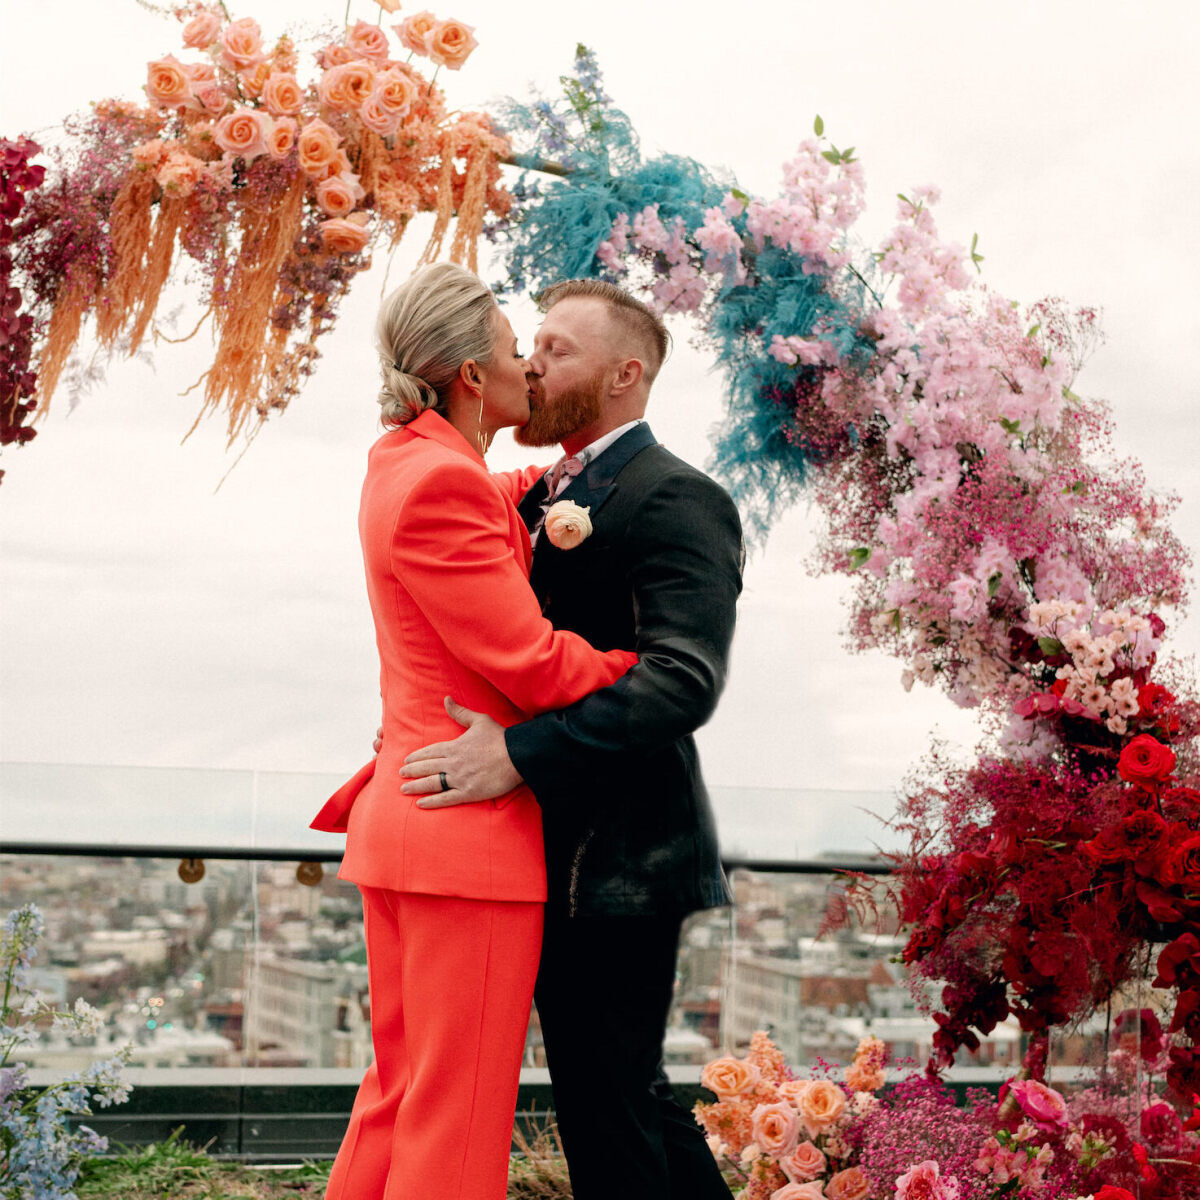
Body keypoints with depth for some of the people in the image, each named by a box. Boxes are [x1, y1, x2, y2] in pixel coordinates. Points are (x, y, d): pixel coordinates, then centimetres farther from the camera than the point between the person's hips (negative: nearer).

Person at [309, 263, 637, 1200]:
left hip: (405, 819, 10)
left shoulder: (402, 462, 12)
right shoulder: (442, 484, -18)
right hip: (471, 836, -10)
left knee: (401, 1091, 17)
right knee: (458, 1119, -1)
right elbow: (531, 666, -18)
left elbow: (499, 515, 36)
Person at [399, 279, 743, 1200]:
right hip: (566, 857, 9)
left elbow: (685, 680, -25)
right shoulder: (552, 494, 17)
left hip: (618, 862, -9)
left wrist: (520, 754, -30)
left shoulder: (676, 500, -13)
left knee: (608, 1109, -1)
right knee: (626, 1092, 19)